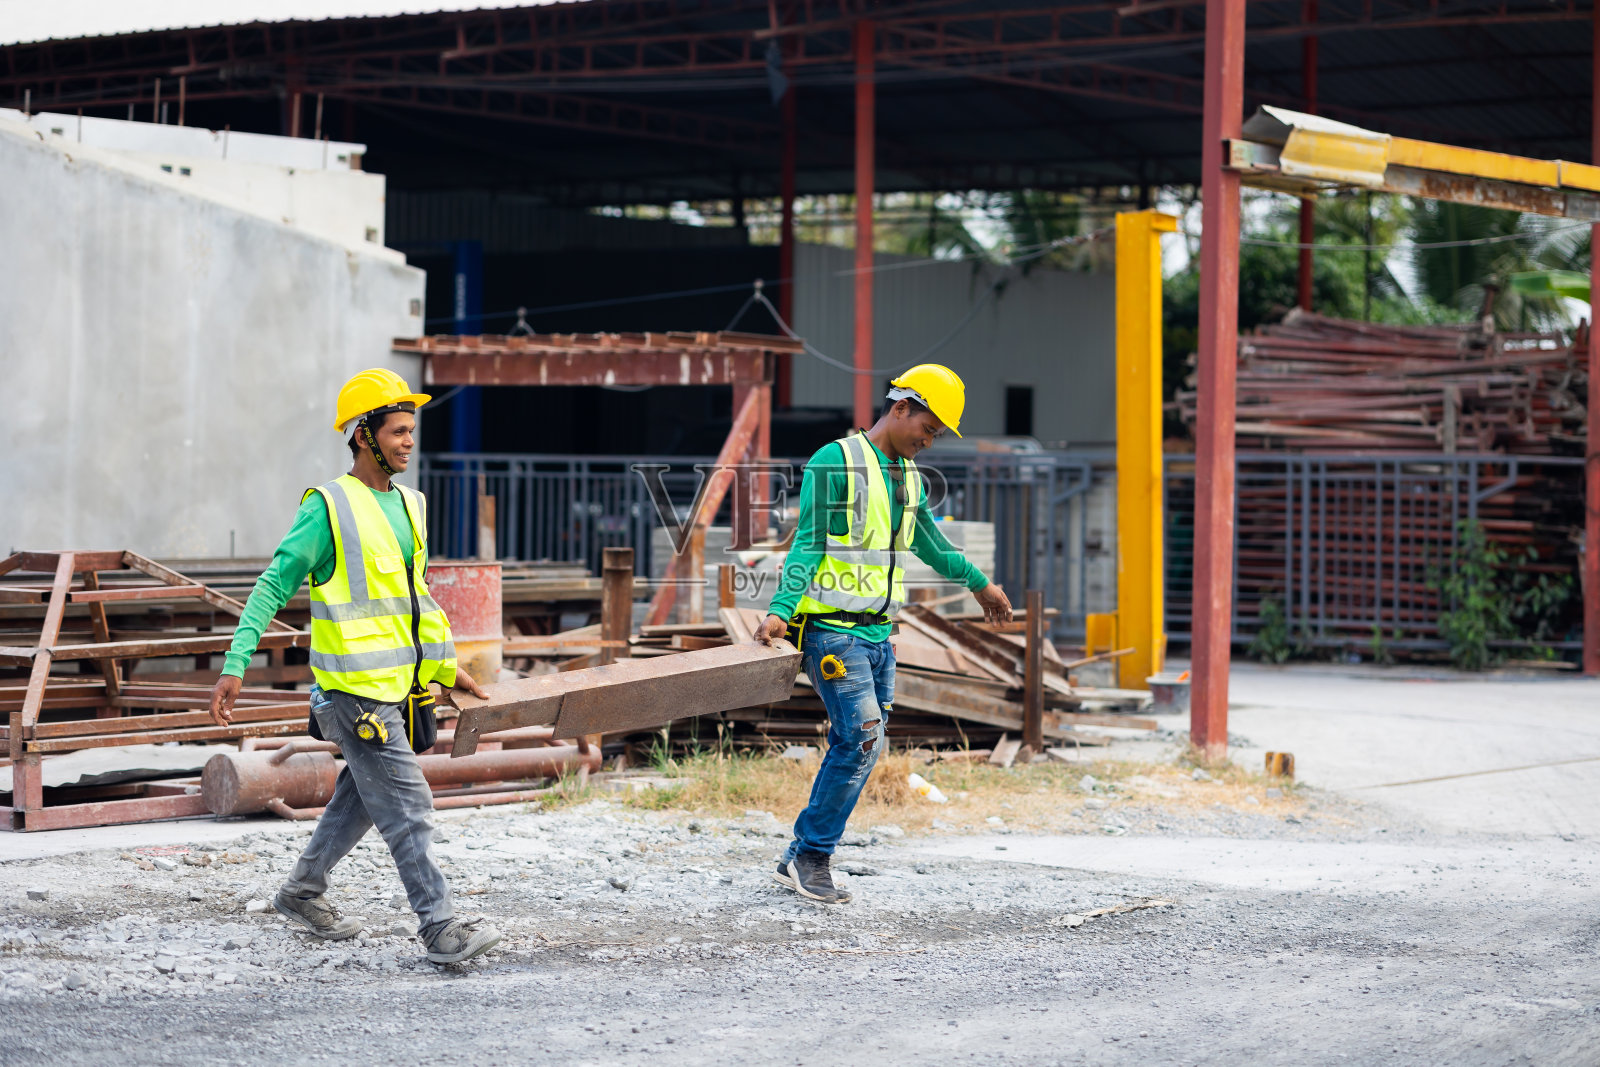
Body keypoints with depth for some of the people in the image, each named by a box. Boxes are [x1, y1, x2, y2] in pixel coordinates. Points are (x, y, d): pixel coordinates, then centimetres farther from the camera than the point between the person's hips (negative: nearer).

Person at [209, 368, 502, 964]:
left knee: (361, 797, 18)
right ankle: (439, 929, -7)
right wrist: (236, 664, -16)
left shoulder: (409, 507, 12)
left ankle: (303, 892, 34)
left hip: (397, 685, 8)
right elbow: (274, 585, -11)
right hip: (354, 687, -8)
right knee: (407, 805, -9)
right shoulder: (329, 507, -12)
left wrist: (446, 666, 26)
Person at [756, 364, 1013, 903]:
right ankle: (811, 855, -5)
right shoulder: (836, 462, -9)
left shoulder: (908, 476, 15)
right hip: (833, 629, -8)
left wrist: (979, 583, 43)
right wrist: (781, 610, -27)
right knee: (862, 738, -15)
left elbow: (930, 544, 31)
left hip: (877, 631, 8)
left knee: (860, 748, 4)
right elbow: (808, 543, -15)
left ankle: (803, 859, 10)